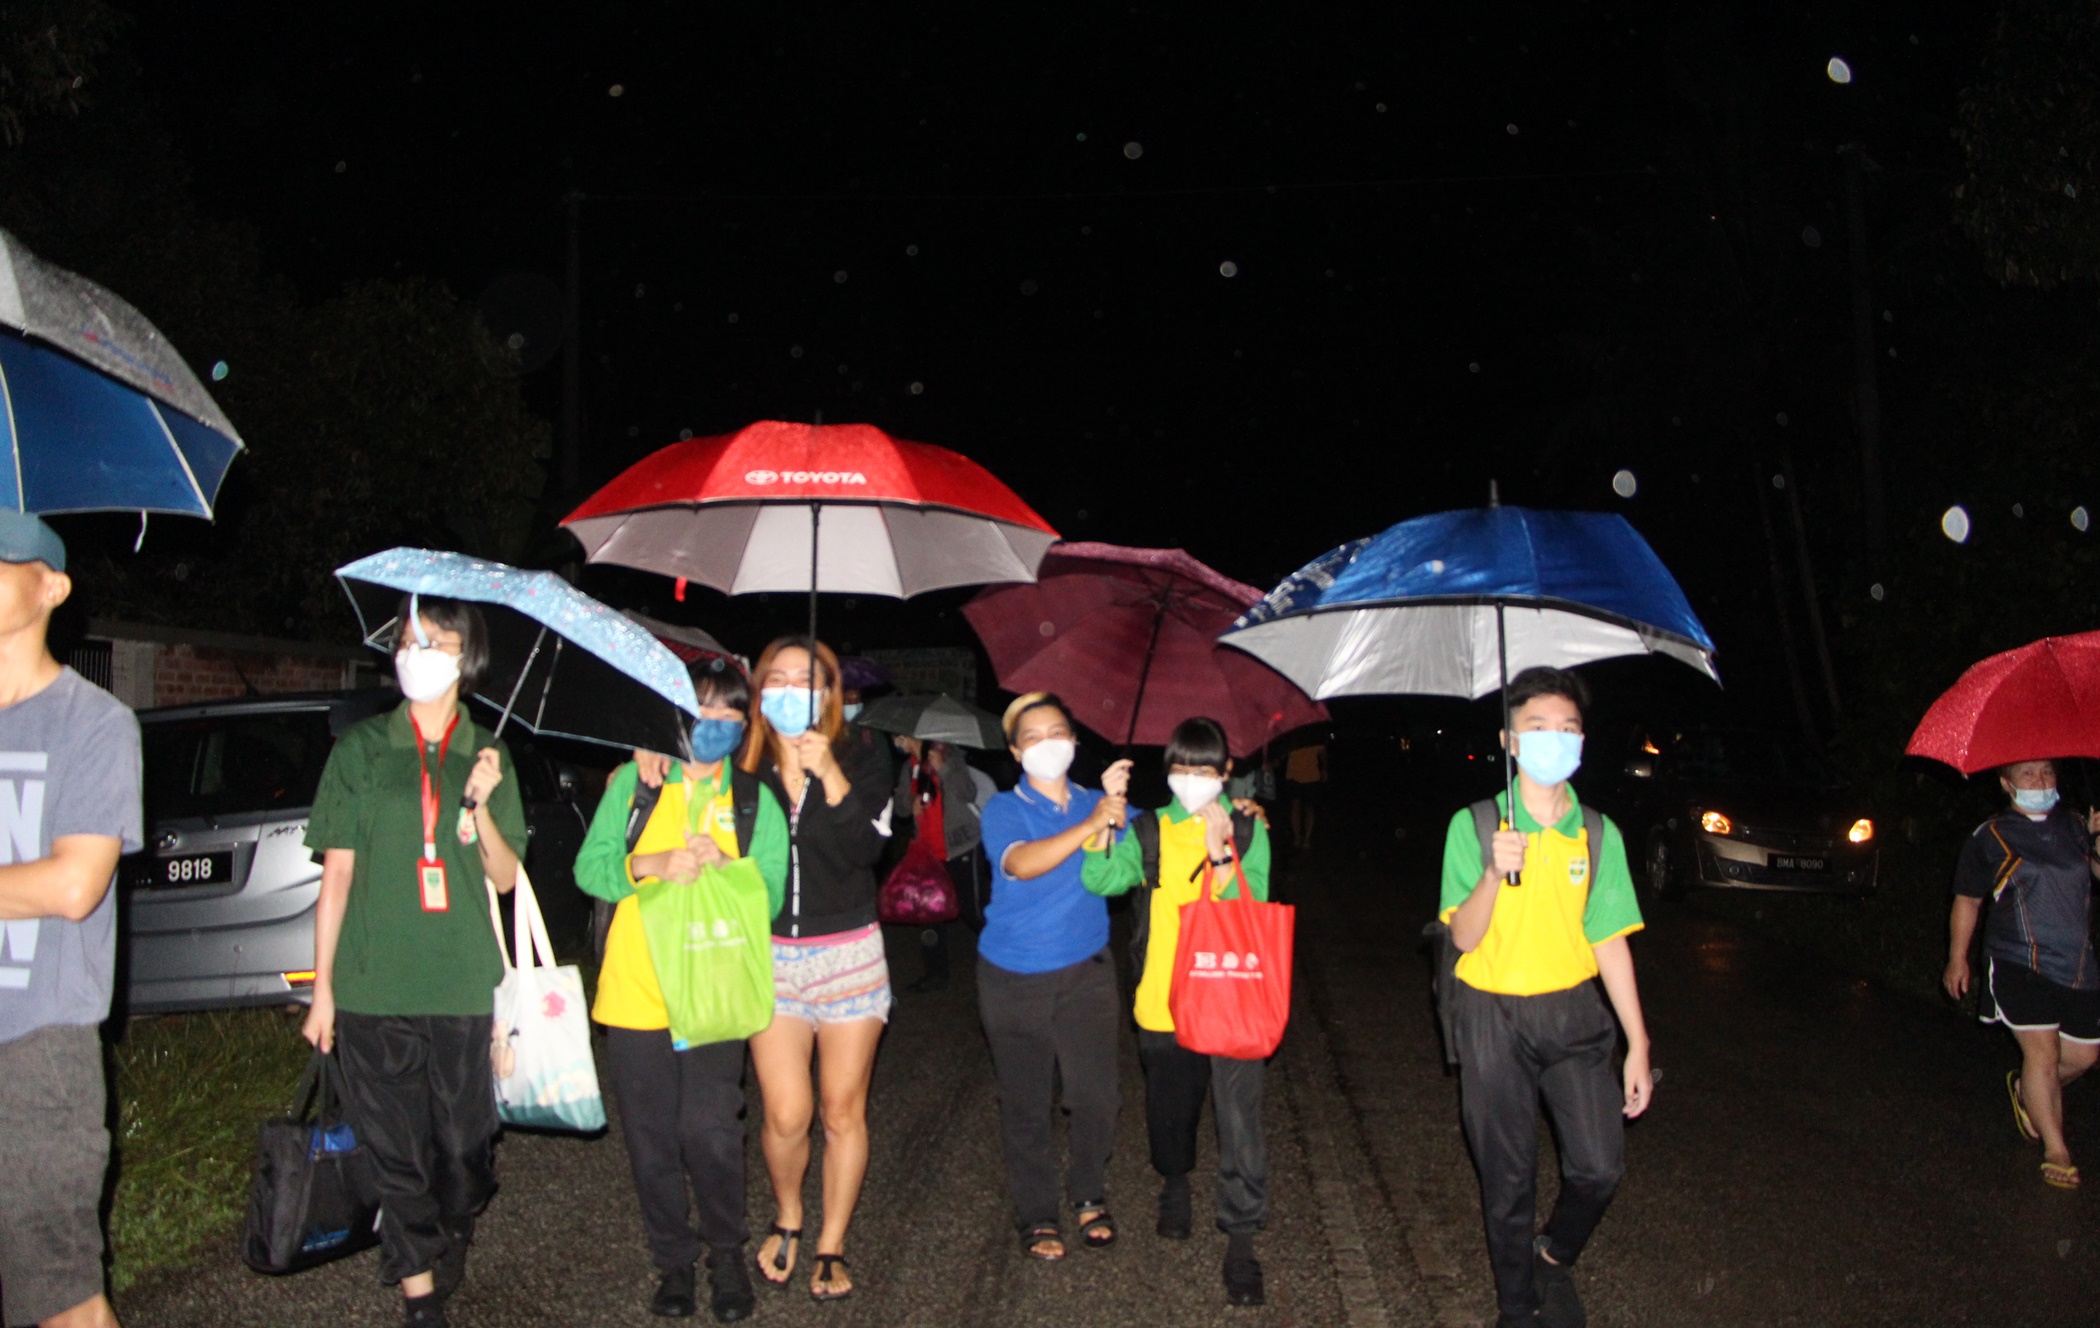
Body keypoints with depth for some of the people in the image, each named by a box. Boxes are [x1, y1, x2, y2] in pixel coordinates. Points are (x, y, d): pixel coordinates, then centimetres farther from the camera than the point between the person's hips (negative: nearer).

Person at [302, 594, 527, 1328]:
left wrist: (481, 805, -12)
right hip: (372, 987, -1)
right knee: (396, 1150, 2)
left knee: (465, 1146, 5)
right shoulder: (360, 749, 5)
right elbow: (337, 872, 5)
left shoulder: (487, 756, 9)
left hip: (462, 985, 1)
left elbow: (504, 876, 6)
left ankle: (447, 1259, 32)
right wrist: (322, 985, 2)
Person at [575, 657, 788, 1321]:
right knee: (651, 1134, 7)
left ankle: (727, 1255, 16)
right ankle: (673, 1259, 25)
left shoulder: (756, 801, 9)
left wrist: (726, 868, -18)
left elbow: (770, 894, 1)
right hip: (633, 991, 1)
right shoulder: (633, 782, 8)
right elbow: (589, 867, 0)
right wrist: (653, 864, -17)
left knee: (710, 1129, -7)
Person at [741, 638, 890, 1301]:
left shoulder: (857, 764, -1)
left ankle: (831, 1246, 24)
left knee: (843, 1110, 7)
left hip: (848, 954, 0)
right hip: (770, 955, 0)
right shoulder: (742, 769, 1)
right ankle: (787, 1220, 27)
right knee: (786, 1114, -4)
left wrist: (830, 775, -22)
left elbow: (867, 849, -18)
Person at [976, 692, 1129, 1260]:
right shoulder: (1004, 810, -5)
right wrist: (1090, 825, -34)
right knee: (1026, 1105, 7)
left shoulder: (1097, 804, 5)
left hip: (1085, 973, 2)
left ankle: (1089, 1195, 24)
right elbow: (1021, 863, -26)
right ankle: (1037, 1216, 25)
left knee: (1097, 1095, -2)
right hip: (1013, 979, -1)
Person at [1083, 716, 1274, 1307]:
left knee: (1239, 1114, -5)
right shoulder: (1150, 831, 4)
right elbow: (1101, 878, -12)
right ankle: (1175, 1182, 47)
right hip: (1164, 999, 2)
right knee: (1170, 1105, 18)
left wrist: (1221, 854, -24)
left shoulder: (1248, 831, 1)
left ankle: (1241, 1240, 7)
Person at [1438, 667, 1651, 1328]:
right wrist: (1493, 875, -29)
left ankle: (1553, 1258, 30)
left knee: (1599, 1166, -2)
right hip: (1493, 1016, -2)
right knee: (1507, 1178, 7)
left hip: (1572, 1011, 2)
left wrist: (1638, 1045, 2)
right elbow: (1463, 937, -11)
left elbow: (1609, 941, 3)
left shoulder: (1598, 834, 1)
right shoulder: (1474, 826, -7)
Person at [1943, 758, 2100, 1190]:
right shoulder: (1989, 839, 0)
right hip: (2020, 964, -4)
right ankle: (2056, 1150, -3)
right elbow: (1967, 900, 6)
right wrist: (1957, 958, 5)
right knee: (2042, 1050, -13)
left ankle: (2024, 1089, 40)